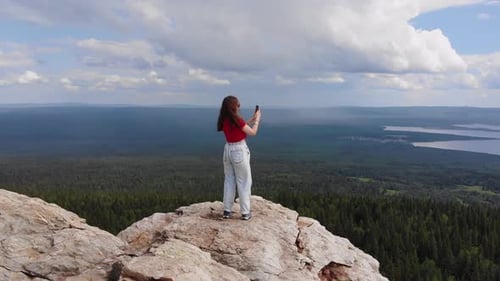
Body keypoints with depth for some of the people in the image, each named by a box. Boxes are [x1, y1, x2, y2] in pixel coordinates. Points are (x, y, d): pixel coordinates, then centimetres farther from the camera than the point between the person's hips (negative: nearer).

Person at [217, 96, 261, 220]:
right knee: (244, 182, 5)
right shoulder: (236, 119, -19)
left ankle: (227, 210, 19)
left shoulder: (224, 120, 3)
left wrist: (252, 119, 17)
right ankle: (245, 212, 10)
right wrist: (257, 119, 4)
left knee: (229, 180, 16)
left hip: (227, 150, 7)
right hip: (239, 151, -7)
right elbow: (252, 132, -8)